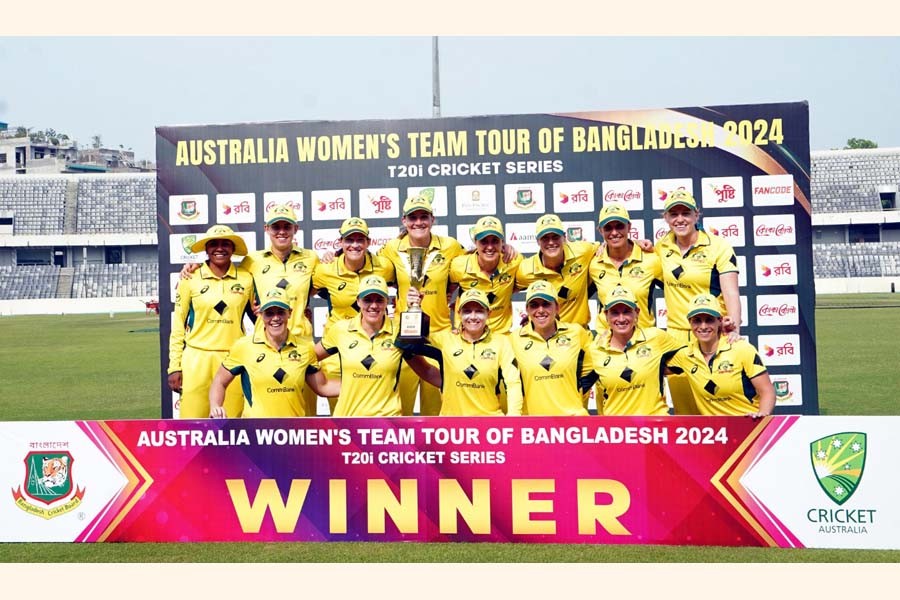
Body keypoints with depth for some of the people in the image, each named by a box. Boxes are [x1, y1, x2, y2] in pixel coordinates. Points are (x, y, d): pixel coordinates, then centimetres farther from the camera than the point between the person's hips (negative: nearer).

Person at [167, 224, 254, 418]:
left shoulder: (246, 278, 5)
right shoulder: (191, 278, 2)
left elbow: (257, 316, 16)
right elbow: (178, 324, 5)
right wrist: (175, 366, 1)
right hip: (197, 359, -1)